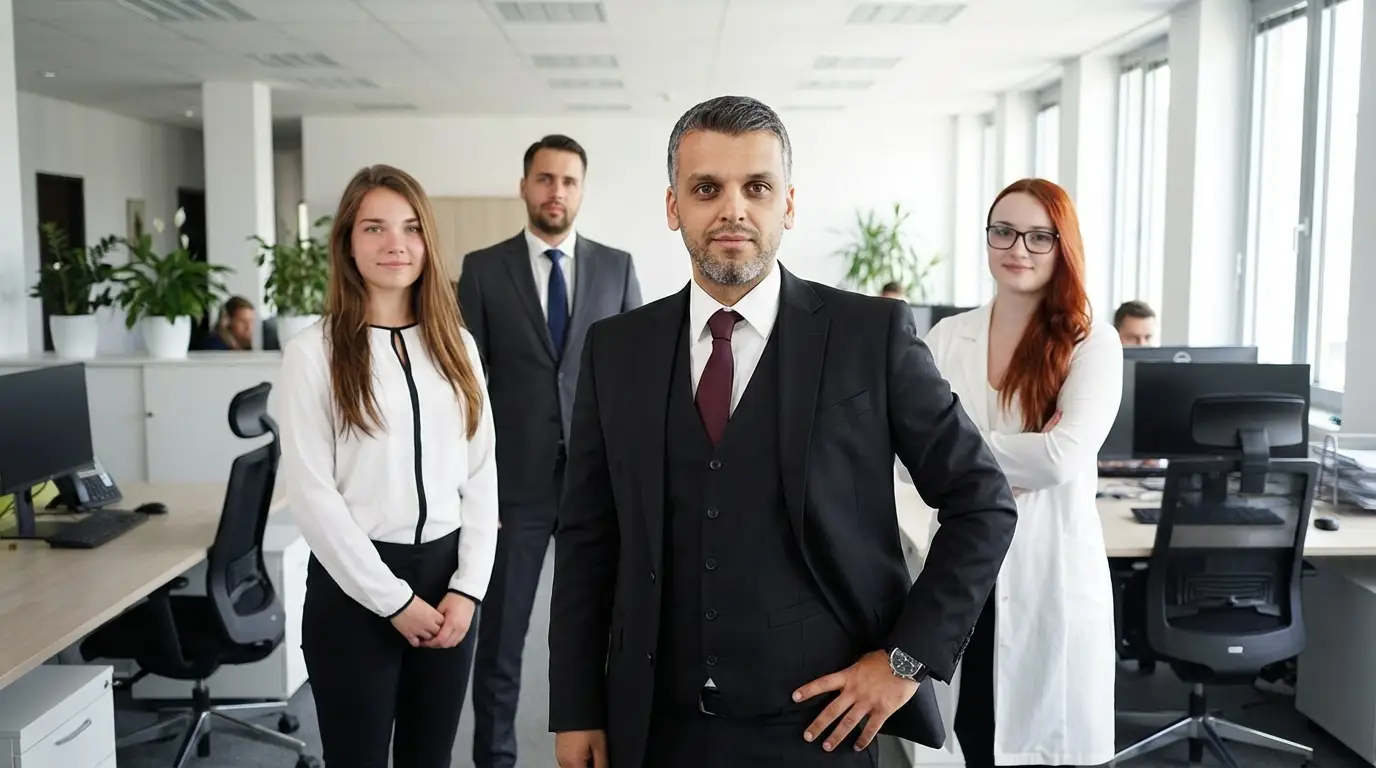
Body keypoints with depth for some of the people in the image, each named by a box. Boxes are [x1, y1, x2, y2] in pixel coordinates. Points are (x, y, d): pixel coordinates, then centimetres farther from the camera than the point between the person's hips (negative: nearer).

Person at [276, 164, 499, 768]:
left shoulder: (456, 344, 7)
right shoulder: (314, 351, -7)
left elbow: (481, 474, 6)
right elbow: (311, 491, -10)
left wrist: (468, 586, -4)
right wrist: (392, 598, -11)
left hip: (444, 578, 4)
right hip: (355, 585, -4)